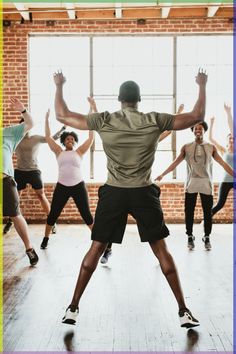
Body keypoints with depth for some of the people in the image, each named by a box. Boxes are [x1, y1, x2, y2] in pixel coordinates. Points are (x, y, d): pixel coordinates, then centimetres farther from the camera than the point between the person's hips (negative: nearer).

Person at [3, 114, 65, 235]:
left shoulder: (37, 138, 0)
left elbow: (52, 138, 1)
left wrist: (63, 128, -7)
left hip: (34, 171, -2)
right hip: (19, 171, 2)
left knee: (41, 195, -4)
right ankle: (9, 222, 21)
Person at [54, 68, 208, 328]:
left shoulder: (103, 121, -4)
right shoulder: (155, 121, -5)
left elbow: (62, 116, 4)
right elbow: (197, 116, 3)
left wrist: (59, 85, 18)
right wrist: (202, 85, 17)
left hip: (113, 193, 1)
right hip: (143, 193, 0)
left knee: (96, 249, 10)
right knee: (161, 250, 7)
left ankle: (73, 308, 15)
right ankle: (183, 311, 10)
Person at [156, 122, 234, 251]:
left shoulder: (211, 147, 6)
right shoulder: (186, 147, 4)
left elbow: (223, 163, 4)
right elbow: (175, 163, 3)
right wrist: (162, 174, -4)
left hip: (206, 183, 0)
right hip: (191, 183, 0)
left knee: (207, 212, 3)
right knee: (189, 211, 1)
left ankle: (207, 238, 17)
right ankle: (190, 237, 15)